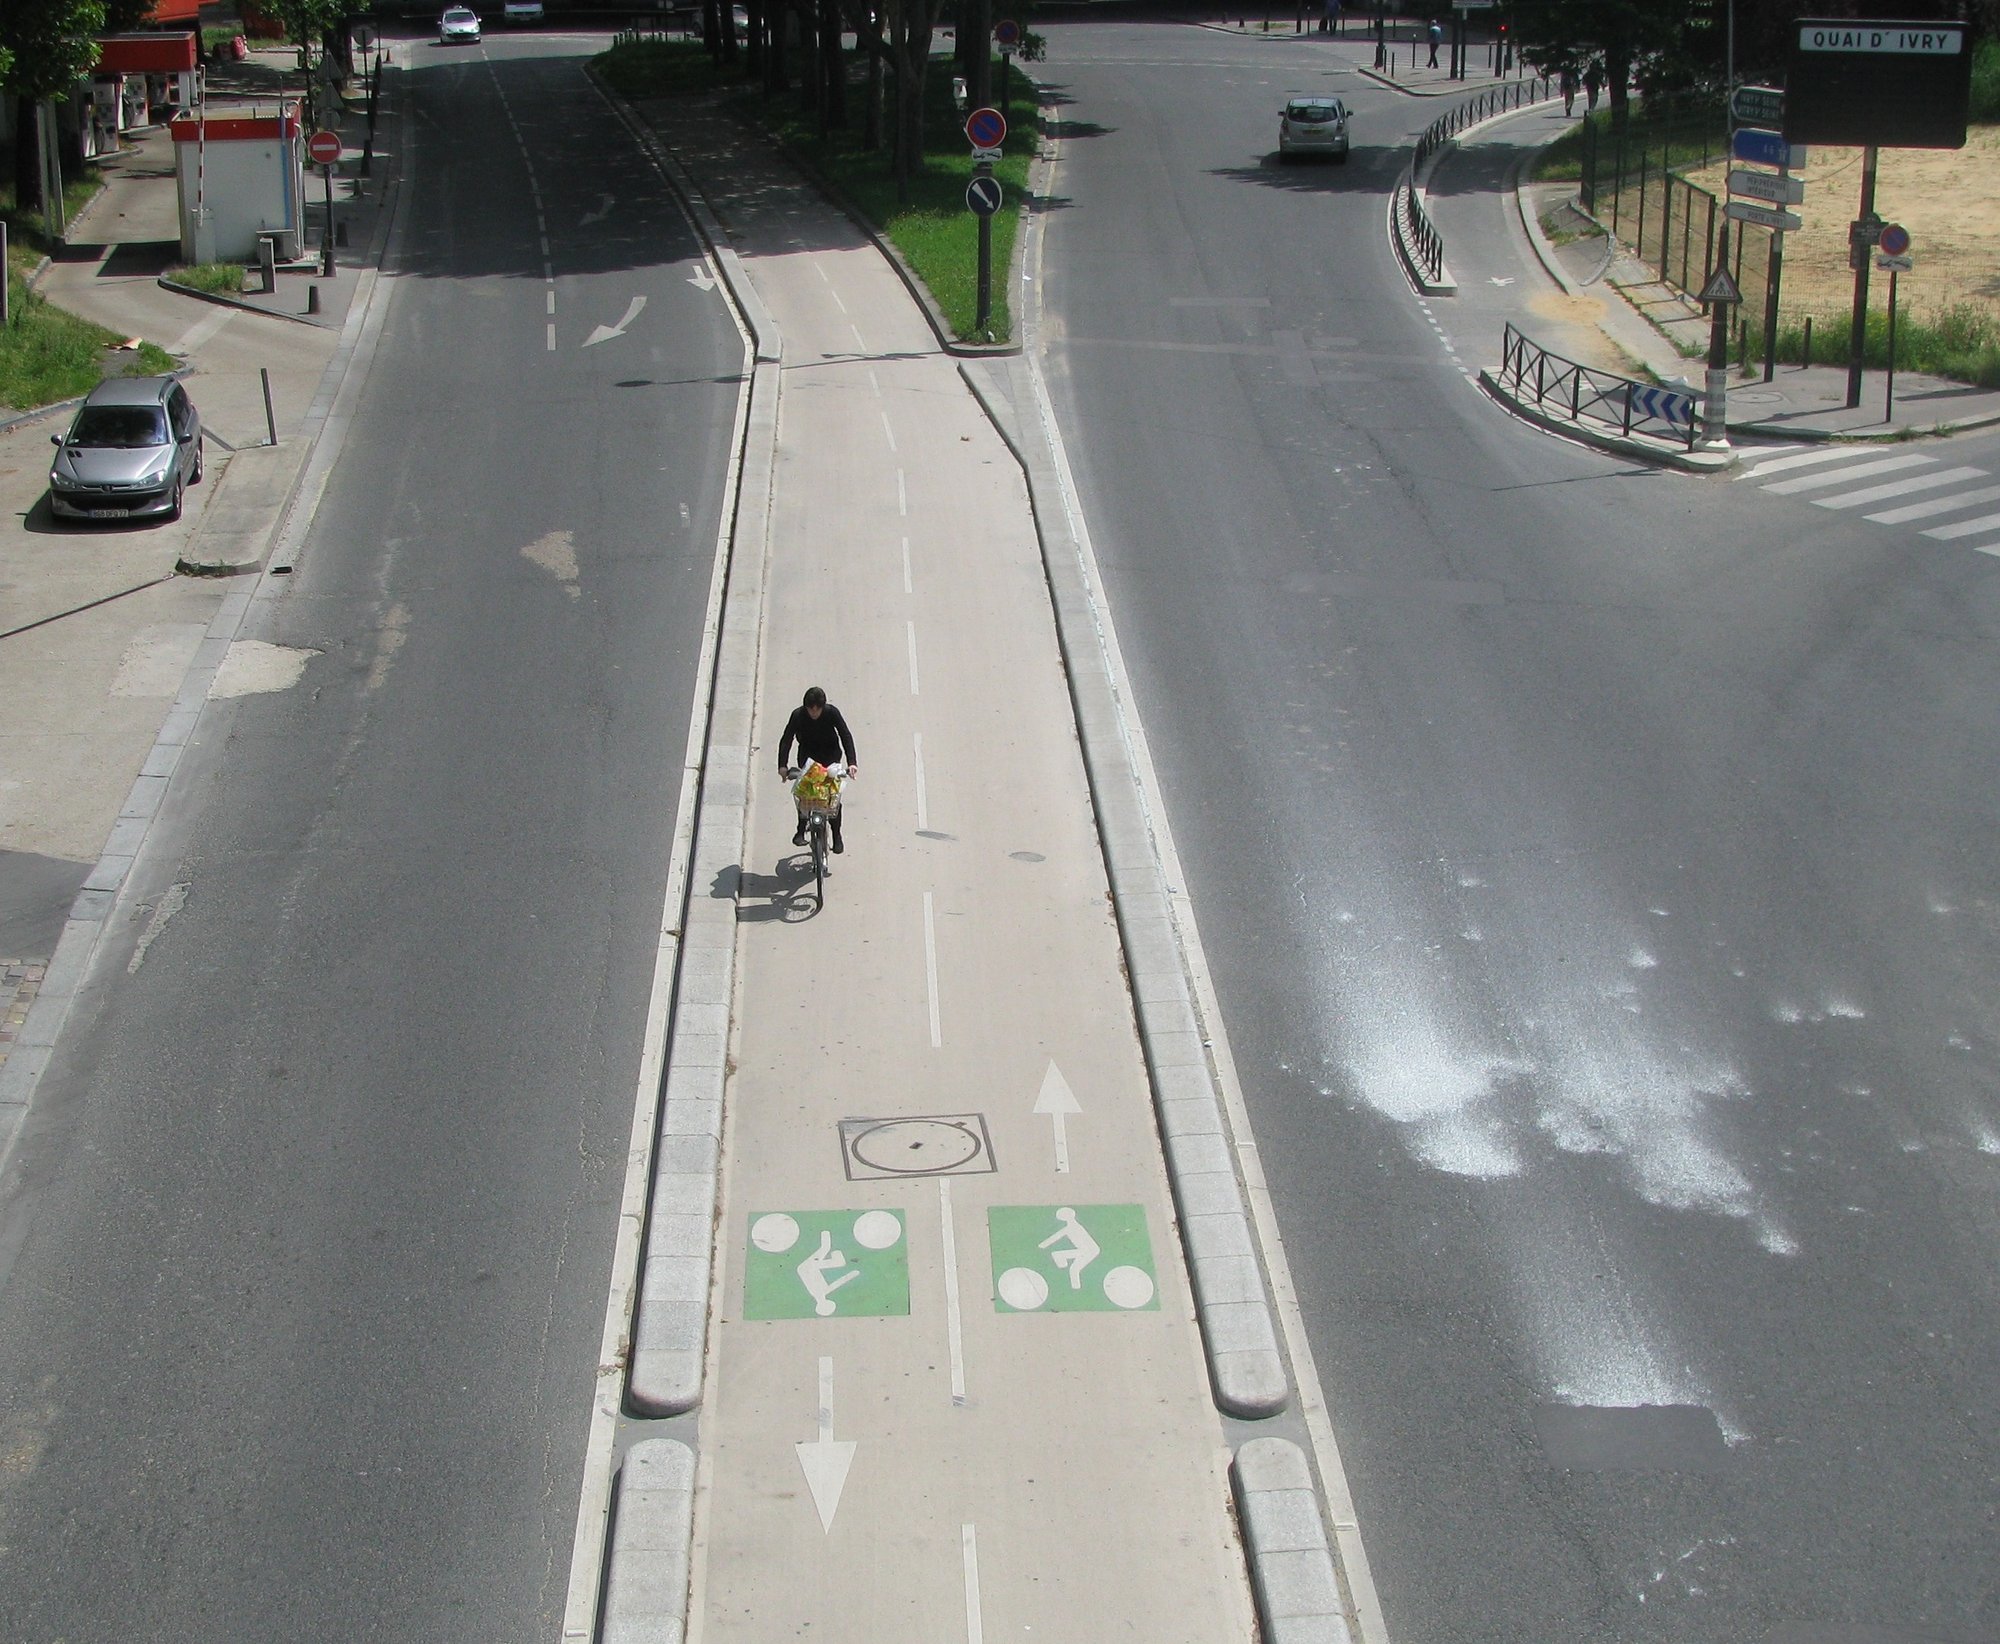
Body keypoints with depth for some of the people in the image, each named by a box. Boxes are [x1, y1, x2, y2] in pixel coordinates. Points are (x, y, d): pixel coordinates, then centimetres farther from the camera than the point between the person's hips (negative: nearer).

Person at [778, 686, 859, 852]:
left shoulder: (832, 712, -22)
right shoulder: (798, 715, -21)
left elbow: (846, 736, -22)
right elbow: (786, 739, -22)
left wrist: (852, 763, -33)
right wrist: (782, 765, -34)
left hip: (830, 753, -1)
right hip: (807, 753, 1)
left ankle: (836, 835, 1)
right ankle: (801, 830, -2)